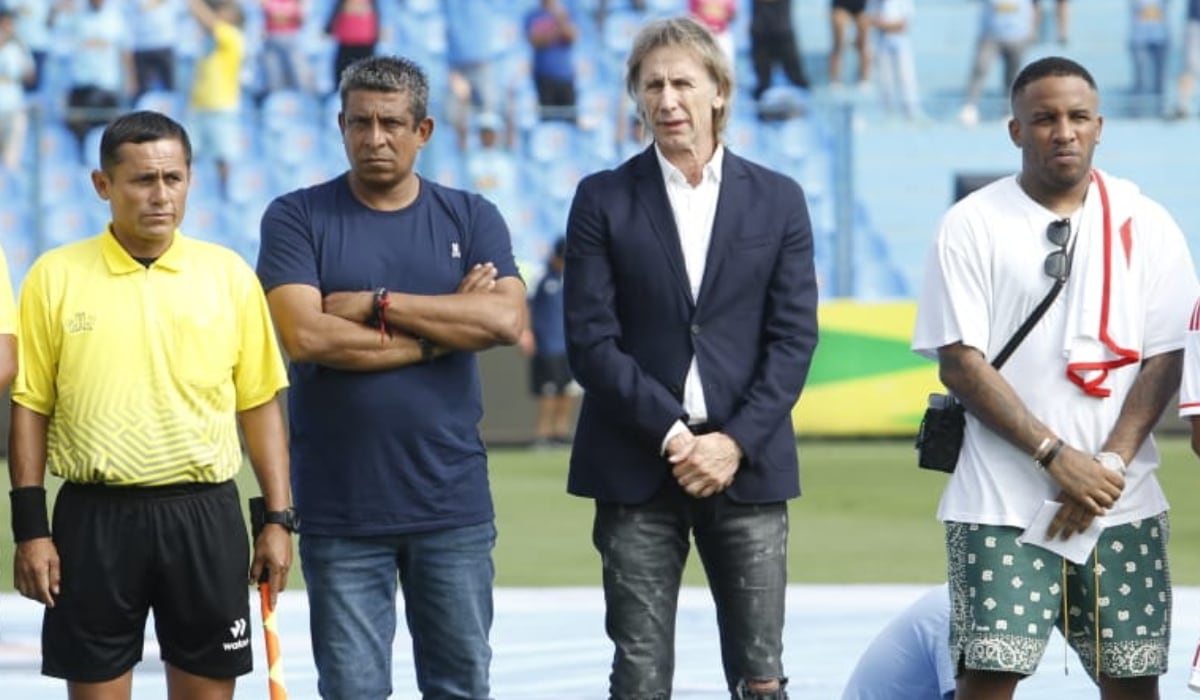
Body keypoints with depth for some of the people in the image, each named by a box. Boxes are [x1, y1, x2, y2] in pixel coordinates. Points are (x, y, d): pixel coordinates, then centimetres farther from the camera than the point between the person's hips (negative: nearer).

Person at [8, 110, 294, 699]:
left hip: (205, 515, 1)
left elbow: (259, 404, 8)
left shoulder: (229, 275, 4)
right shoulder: (55, 277, 1)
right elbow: (31, 408, 3)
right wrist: (30, 528, -3)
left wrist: (278, 517, 4)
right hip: (95, 517, -1)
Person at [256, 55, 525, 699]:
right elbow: (305, 336, -14)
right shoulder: (297, 218, 1)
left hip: (453, 502, 2)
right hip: (341, 507, -2)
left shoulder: (472, 219, 6)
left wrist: (376, 305, -11)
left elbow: (505, 320, -11)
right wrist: (442, 328, -8)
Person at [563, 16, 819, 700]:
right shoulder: (604, 200, 4)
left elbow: (794, 337, 2)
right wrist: (672, 434, -11)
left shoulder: (778, 200, 8)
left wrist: (735, 443, -9)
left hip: (746, 464, 1)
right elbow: (591, 340, -2)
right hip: (637, 466, -1)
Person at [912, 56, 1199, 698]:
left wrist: (1110, 465, -10)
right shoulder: (973, 225, 0)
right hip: (1001, 502, -2)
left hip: (1123, 502, 2)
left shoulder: (1144, 224, 7)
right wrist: (1057, 457, -12)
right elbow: (960, 362, -5)